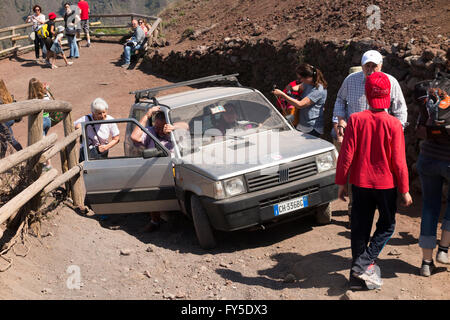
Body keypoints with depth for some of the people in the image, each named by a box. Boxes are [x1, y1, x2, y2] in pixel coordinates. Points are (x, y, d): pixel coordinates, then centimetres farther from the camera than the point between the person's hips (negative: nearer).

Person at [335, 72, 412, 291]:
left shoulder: (355, 119, -8)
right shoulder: (393, 124, -12)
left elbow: (346, 154, -7)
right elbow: (399, 161, -9)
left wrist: (341, 182, 3)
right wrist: (405, 190, 0)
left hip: (360, 183, 2)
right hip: (386, 183, -2)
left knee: (360, 229, 12)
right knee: (387, 226, 17)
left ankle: (356, 277, 18)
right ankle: (363, 264, 3)